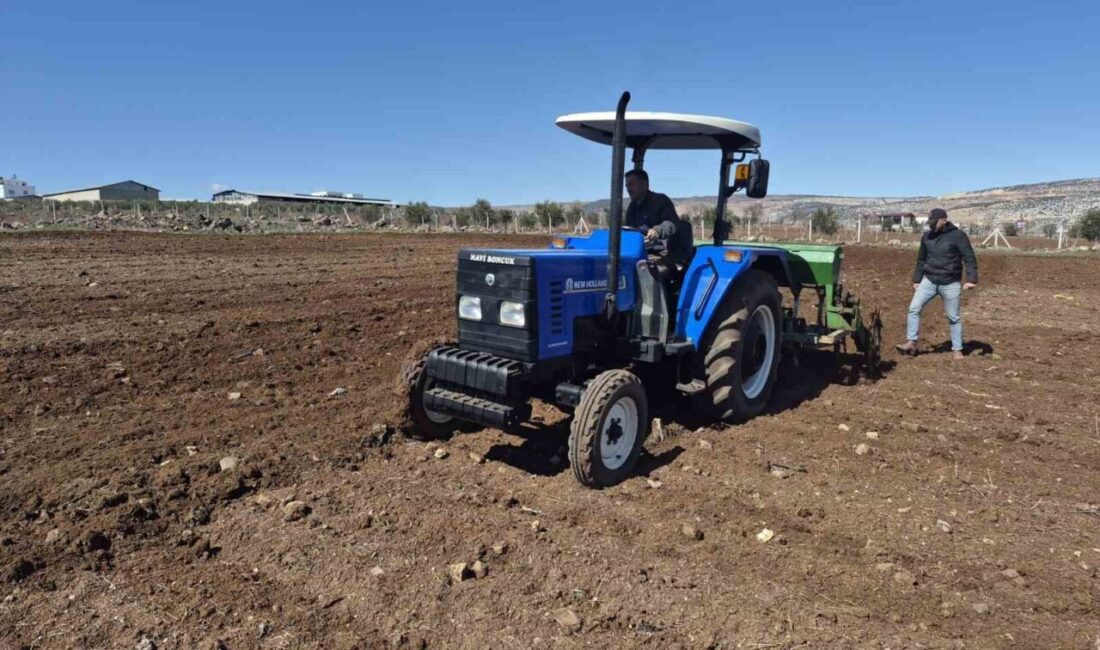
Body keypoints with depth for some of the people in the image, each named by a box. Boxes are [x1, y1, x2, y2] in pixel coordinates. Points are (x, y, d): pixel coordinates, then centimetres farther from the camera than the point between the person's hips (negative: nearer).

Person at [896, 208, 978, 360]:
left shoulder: (958, 236, -9)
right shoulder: (927, 236, 6)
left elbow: (969, 258, -11)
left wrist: (971, 279, -20)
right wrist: (916, 280, 16)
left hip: (950, 283, -4)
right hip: (929, 280, 4)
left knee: (954, 317, 6)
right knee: (914, 308, -9)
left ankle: (957, 349, 17)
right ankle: (911, 343, -5)